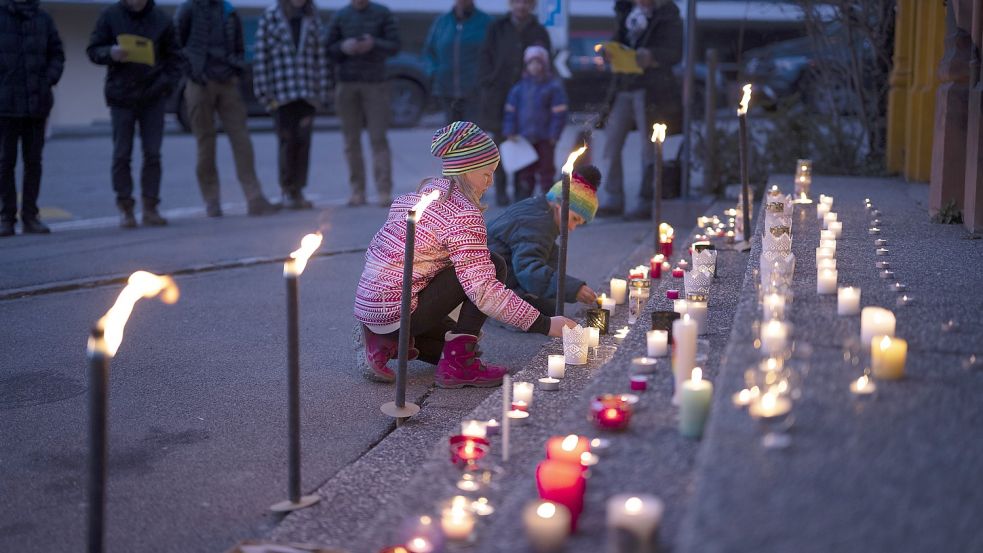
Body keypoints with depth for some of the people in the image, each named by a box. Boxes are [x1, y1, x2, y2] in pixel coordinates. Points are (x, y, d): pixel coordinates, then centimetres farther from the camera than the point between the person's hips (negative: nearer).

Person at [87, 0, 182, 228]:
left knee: (152, 154, 2)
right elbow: (93, 50, 2)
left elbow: (174, 57, 6)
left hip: (153, 97, 1)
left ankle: (150, 207, 8)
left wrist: (165, 83, -9)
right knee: (121, 154, 1)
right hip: (121, 96, 0)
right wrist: (110, 53, -18)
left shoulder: (161, 19, 1)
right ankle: (125, 208, 8)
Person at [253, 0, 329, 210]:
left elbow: (320, 57, 8)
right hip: (281, 94, -2)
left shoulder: (313, 19, 8)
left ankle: (298, 192, 8)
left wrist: (321, 93, 3)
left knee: (303, 142, 0)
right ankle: (287, 191, 8)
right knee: (287, 141, -5)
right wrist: (265, 93, -6)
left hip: (307, 94, 3)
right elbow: (261, 57, -2)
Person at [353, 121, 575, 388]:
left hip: (367, 308, 9)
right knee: (494, 266, -7)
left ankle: (386, 342, 8)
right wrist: (545, 325, -18)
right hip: (397, 313, -9)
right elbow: (484, 291, -23)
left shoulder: (419, 194, 12)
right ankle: (458, 364, -7)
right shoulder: (463, 213, -16)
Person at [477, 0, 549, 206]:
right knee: (501, 143, 3)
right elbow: (486, 56, 6)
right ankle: (501, 190, 12)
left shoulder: (539, 32, 7)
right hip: (499, 95, 0)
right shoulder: (498, 28, 6)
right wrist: (487, 81, -6)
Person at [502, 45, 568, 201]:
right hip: (523, 138, 3)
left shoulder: (553, 86, -2)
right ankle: (521, 199, 13)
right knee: (523, 172, 7)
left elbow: (559, 113, -4)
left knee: (546, 170, 4)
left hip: (544, 139, -3)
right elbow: (511, 111, 10)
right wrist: (510, 132, 1)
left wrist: (553, 134, -10)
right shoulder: (519, 87, 7)